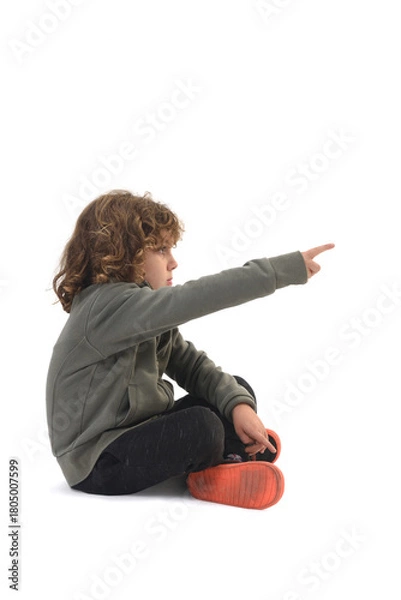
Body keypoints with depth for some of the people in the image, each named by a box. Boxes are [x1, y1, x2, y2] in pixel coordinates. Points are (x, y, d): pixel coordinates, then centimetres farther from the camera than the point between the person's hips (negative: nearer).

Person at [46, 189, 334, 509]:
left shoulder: (149, 314, 5)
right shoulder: (104, 306, -25)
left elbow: (192, 365, 1)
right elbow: (192, 299, -36)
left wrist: (238, 403, -17)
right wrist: (283, 269, -35)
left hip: (138, 430, 9)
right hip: (98, 464, -9)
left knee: (237, 388, 5)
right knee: (201, 426, -29)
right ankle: (208, 471, 0)